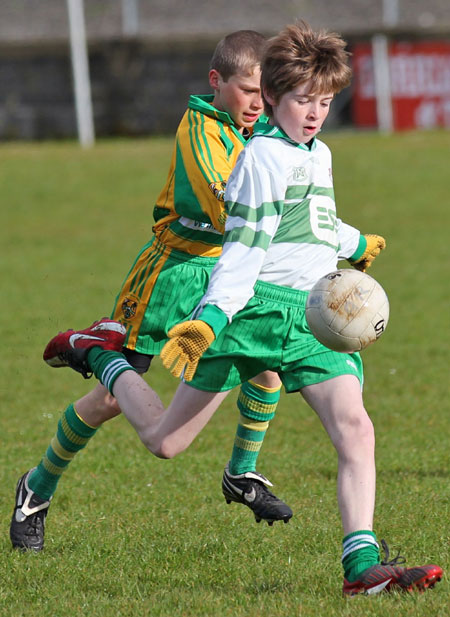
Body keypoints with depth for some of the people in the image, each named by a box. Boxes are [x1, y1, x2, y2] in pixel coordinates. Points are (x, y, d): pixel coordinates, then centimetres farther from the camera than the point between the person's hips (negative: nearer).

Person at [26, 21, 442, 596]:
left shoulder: (319, 156, 17)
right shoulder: (264, 157, -9)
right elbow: (244, 251, -16)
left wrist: (356, 245, 57)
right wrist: (209, 318, -28)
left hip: (313, 315, 7)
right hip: (257, 307, -7)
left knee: (355, 429, -16)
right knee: (164, 440, 2)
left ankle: (361, 564, -19)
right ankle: (102, 355, 29)